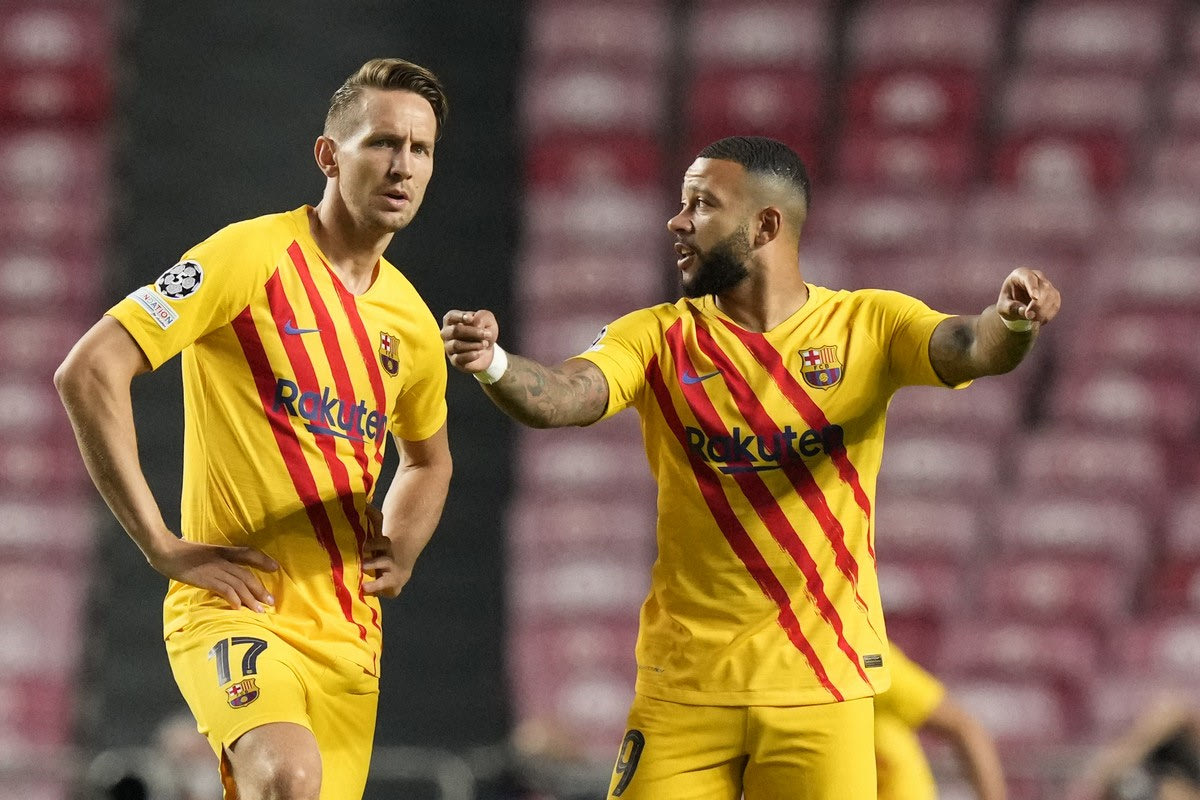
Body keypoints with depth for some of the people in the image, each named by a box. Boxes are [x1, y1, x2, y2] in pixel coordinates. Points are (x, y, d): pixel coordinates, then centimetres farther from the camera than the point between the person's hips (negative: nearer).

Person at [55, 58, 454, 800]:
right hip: (235, 607, -7)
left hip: (348, 627, 7)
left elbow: (429, 460, 34)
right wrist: (161, 545, -14)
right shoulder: (252, 256, -7)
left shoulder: (410, 320, 13)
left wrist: (399, 555, 13)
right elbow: (88, 371, -13)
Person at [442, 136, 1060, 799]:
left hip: (823, 685, -1)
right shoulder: (659, 338, 2)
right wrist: (492, 365, -36)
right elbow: (562, 397, -14)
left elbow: (971, 349, -16)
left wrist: (1011, 323, -40)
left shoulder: (867, 326, 0)